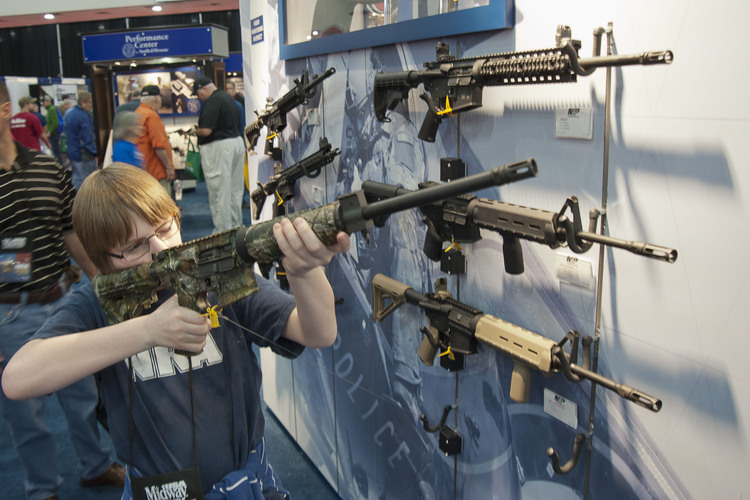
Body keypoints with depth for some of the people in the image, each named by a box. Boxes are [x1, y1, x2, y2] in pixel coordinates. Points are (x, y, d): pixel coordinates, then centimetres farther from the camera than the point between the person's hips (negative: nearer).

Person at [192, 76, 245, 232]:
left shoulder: (212, 101, -16)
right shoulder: (228, 97, 14)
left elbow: (206, 131, -22)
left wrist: (195, 131, 0)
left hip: (219, 147, -9)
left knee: (219, 192, -3)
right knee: (235, 189, 15)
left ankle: (223, 231, 2)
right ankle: (236, 226, 24)